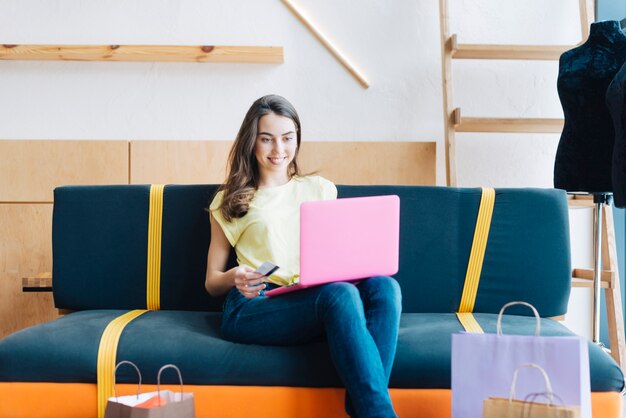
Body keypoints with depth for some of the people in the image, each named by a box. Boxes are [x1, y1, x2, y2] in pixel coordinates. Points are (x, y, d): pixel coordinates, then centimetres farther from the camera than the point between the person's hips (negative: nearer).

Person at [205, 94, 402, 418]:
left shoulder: (320, 190, 24)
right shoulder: (229, 202, 18)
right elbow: (212, 282, 16)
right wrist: (235, 278, -9)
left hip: (316, 299, 3)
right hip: (253, 307, -3)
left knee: (383, 286, -30)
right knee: (341, 294, -35)